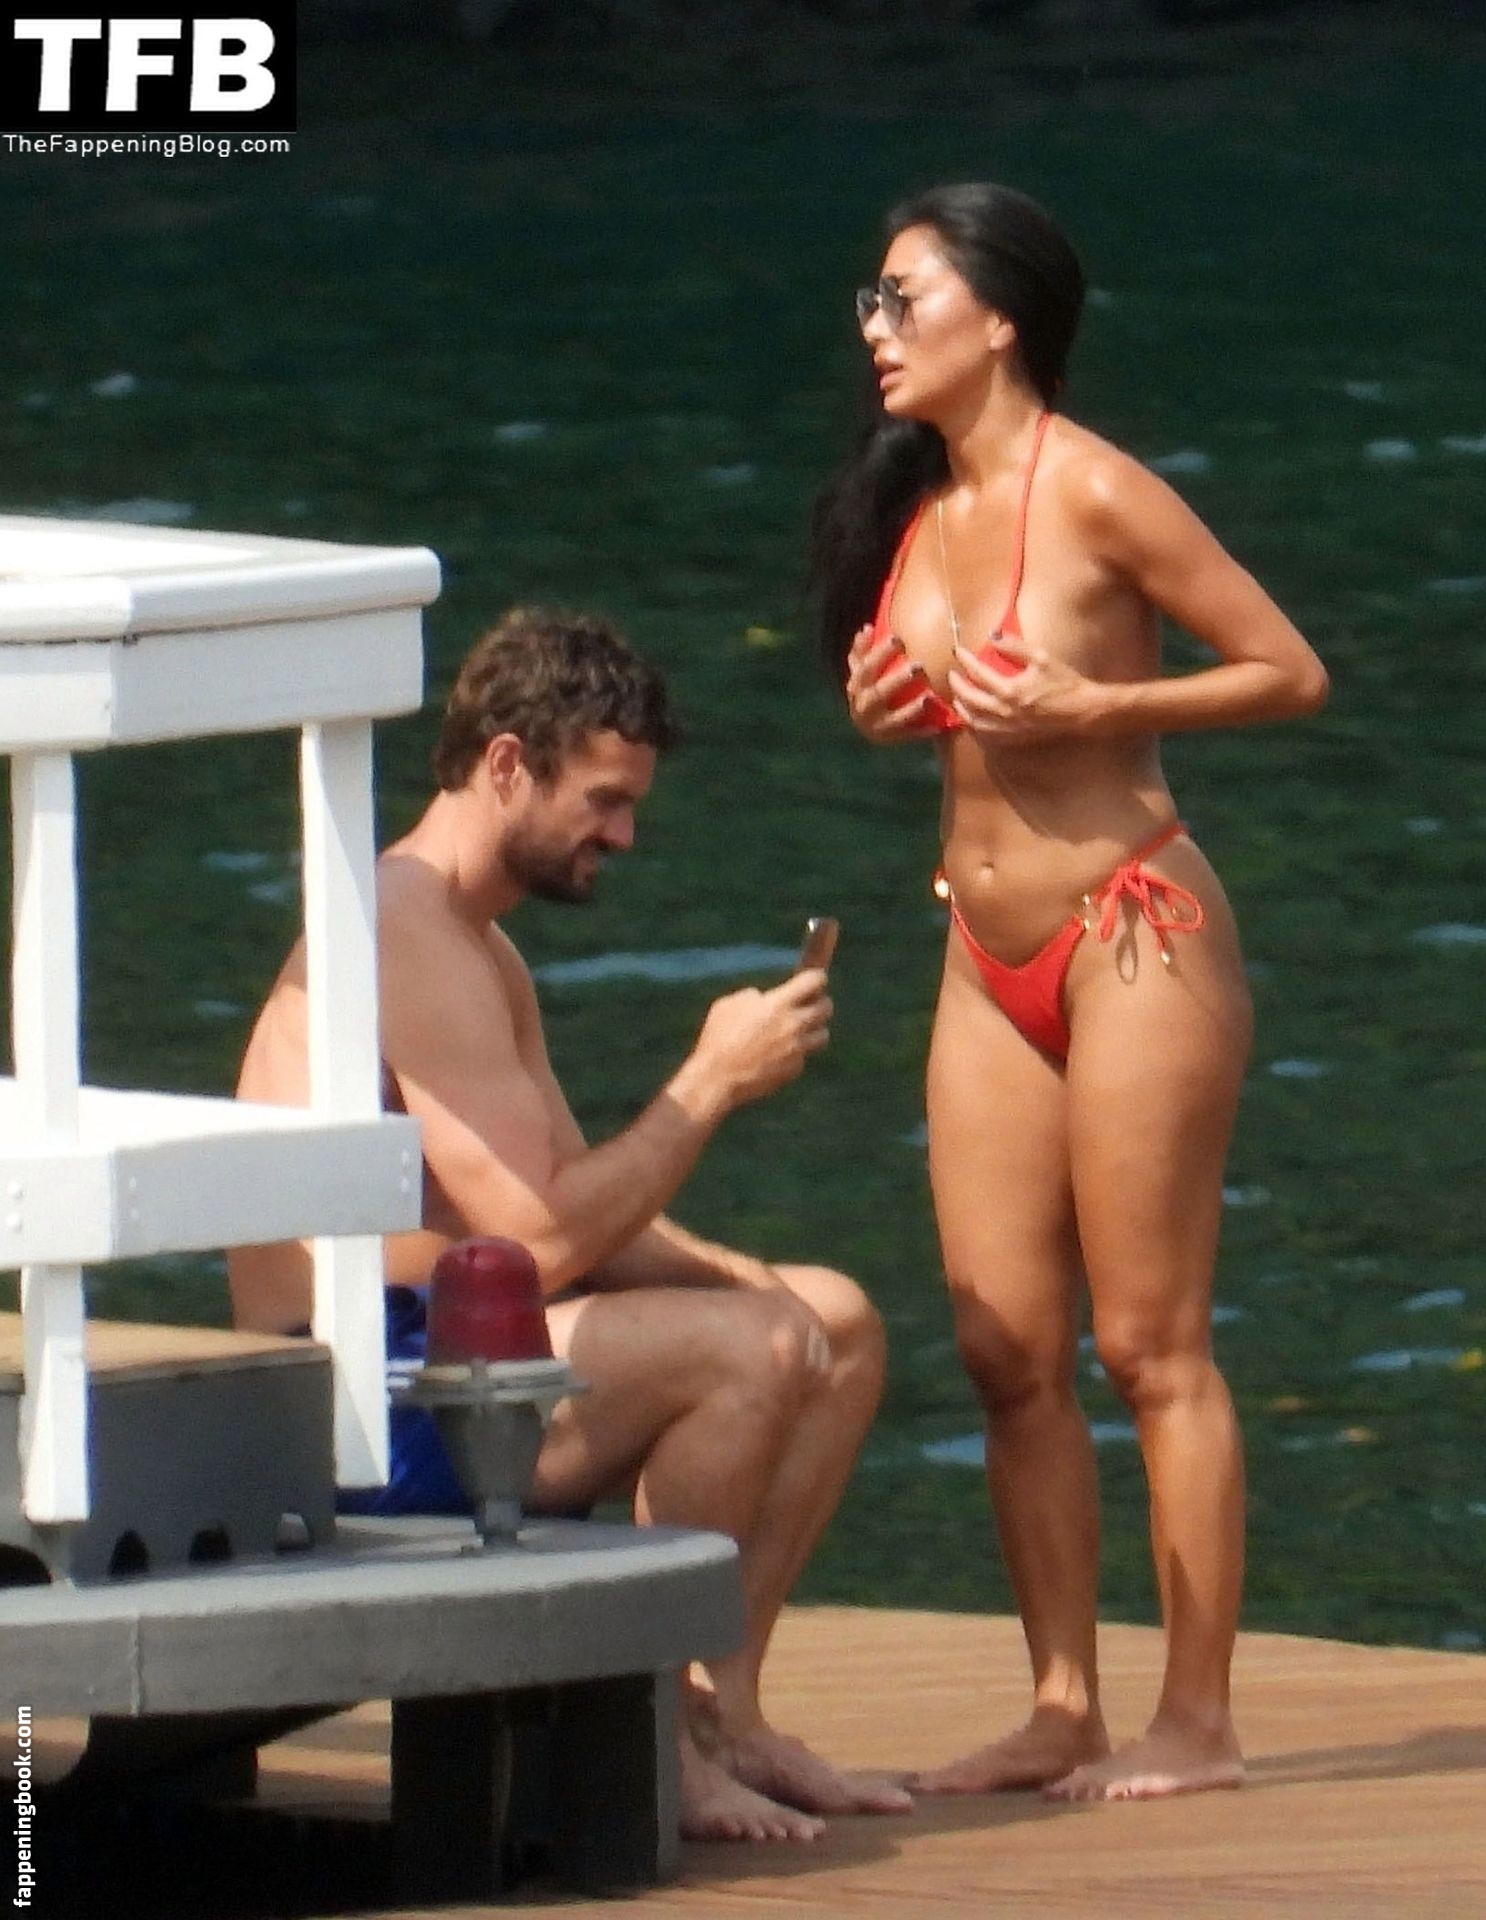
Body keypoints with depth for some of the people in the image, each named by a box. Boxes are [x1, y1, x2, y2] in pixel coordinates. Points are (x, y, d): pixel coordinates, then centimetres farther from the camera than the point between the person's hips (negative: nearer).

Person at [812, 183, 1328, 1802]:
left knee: (1150, 1347, -5)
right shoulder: (917, 507, 9)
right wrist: (879, 708, 3)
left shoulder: (1092, 492, -13)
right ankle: (1063, 1709, 11)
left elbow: (1291, 674, -10)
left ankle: (1199, 1719, -1)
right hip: (989, 959, 8)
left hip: (1130, 934, -8)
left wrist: (1094, 707, -19)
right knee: (1006, 1352, 6)